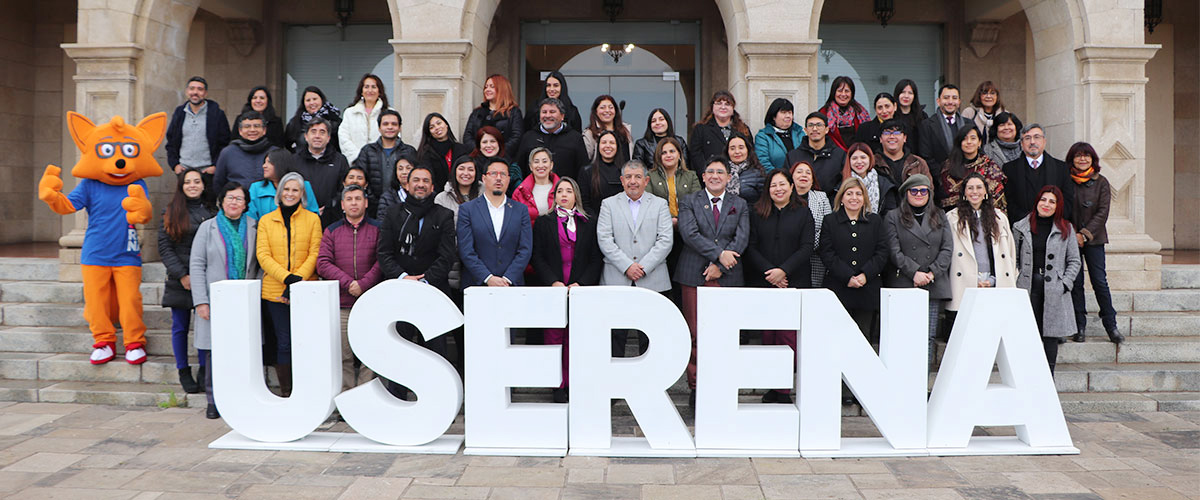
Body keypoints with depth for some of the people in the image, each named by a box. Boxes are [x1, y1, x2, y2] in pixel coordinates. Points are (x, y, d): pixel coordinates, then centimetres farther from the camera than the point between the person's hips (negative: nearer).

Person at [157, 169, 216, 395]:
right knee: (180, 327, 6)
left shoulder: (213, 213, 7)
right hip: (180, 282, -1)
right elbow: (164, 247, 0)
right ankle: (184, 372, 17)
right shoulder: (171, 213, 4)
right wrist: (181, 275, -9)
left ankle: (204, 371, 13)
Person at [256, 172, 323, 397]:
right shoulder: (266, 220, 10)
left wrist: (299, 279, -14)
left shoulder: (312, 219, 8)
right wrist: (287, 278, -13)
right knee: (284, 343, 0)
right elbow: (263, 255, 1)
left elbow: (314, 253, 1)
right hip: (276, 291, 0)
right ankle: (285, 392, 10)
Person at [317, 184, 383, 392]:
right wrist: (347, 283, -10)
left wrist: (364, 284, -12)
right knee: (343, 355, 1)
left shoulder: (378, 229, 8)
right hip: (341, 304, 1)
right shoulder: (332, 231, 12)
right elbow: (323, 264, 2)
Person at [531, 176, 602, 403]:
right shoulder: (543, 222, 9)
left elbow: (596, 258, 6)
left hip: (581, 288, 0)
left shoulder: (589, 223, 10)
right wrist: (553, 282, -9)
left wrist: (581, 283, -7)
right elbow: (537, 257, 4)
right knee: (555, 336, -1)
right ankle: (558, 385, 6)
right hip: (553, 289, 0)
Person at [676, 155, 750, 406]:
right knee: (696, 335, -2)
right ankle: (696, 388, 7)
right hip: (694, 276, -1)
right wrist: (719, 253, -15)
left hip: (728, 276, 1)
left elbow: (742, 238, 1)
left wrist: (719, 266, -10)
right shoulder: (688, 202, 8)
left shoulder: (740, 205, 13)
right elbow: (689, 233, -7)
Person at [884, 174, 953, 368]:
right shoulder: (893, 217, 6)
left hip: (934, 286, 3)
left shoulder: (940, 217, 17)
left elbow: (948, 249, 7)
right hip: (904, 286, -3)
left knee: (929, 336, 0)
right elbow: (894, 252, -3)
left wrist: (931, 273, -7)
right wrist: (915, 273, -14)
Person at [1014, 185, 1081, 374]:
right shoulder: (1021, 227, 8)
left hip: (1054, 291, 0)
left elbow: (1074, 261, 9)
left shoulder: (1066, 229, 8)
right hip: (1028, 287, 0)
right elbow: (1014, 260, 10)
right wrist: (1016, 283, 0)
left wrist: (1065, 284, -2)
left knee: (1051, 335, 1)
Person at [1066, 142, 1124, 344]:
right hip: (1070, 238, 0)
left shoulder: (1101, 182, 4)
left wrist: (1085, 234, -12)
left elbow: (1103, 212, -2)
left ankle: (1111, 326, 4)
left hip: (1094, 238, 0)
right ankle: (1079, 327, 7)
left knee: (1100, 282, -4)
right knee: (1075, 283, 0)